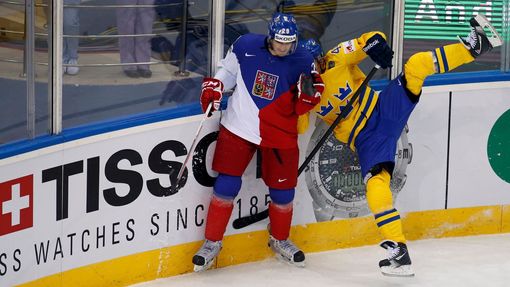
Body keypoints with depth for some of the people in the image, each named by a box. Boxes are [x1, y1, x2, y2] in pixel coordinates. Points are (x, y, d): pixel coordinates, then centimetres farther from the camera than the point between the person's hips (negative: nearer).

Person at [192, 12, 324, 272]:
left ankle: (279, 239, 35)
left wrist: (308, 94, -23)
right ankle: (212, 242, 15)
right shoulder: (245, 46, -7)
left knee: (282, 190, 8)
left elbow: (301, 108, -2)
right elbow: (228, 70, 11)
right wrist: (213, 87, -5)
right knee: (226, 186, -1)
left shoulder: (303, 62, -7)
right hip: (239, 127, -1)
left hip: (279, 133, 1)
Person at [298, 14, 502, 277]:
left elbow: (370, 40, -2)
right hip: (366, 139, 0)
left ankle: (474, 46, -15)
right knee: (376, 183, -23)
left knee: (416, 66, -20)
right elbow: (299, 128, -7)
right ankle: (397, 252, -24)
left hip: (384, 108, 1)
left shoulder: (338, 58, -3)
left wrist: (375, 44, -26)